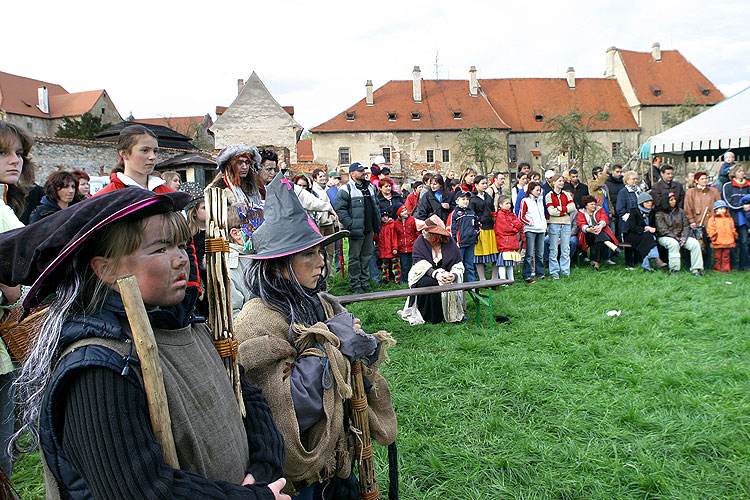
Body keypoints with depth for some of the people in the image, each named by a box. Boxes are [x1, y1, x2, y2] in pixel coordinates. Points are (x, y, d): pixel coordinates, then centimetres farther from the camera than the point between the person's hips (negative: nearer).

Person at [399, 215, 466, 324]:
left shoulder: (449, 242, -6)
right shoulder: (421, 241, -9)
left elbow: (458, 265, -6)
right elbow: (421, 263, -19)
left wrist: (454, 275, -30)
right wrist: (435, 274, -37)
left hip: (445, 275, 1)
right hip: (424, 275, -1)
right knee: (428, 283, -32)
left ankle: (453, 314, -4)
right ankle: (429, 317, -13)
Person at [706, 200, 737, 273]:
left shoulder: (730, 219, 14)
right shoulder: (712, 219, 1)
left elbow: (733, 229, 20)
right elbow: (710, 229, -3)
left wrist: (734, 235, 8)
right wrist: (713, 235, -13)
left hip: (728, 242, 3)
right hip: (717, 242, -3)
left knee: (726, 256, 4)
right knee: (717, 256, 4)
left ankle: (725, 268, 10)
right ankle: (717, 268, 14)